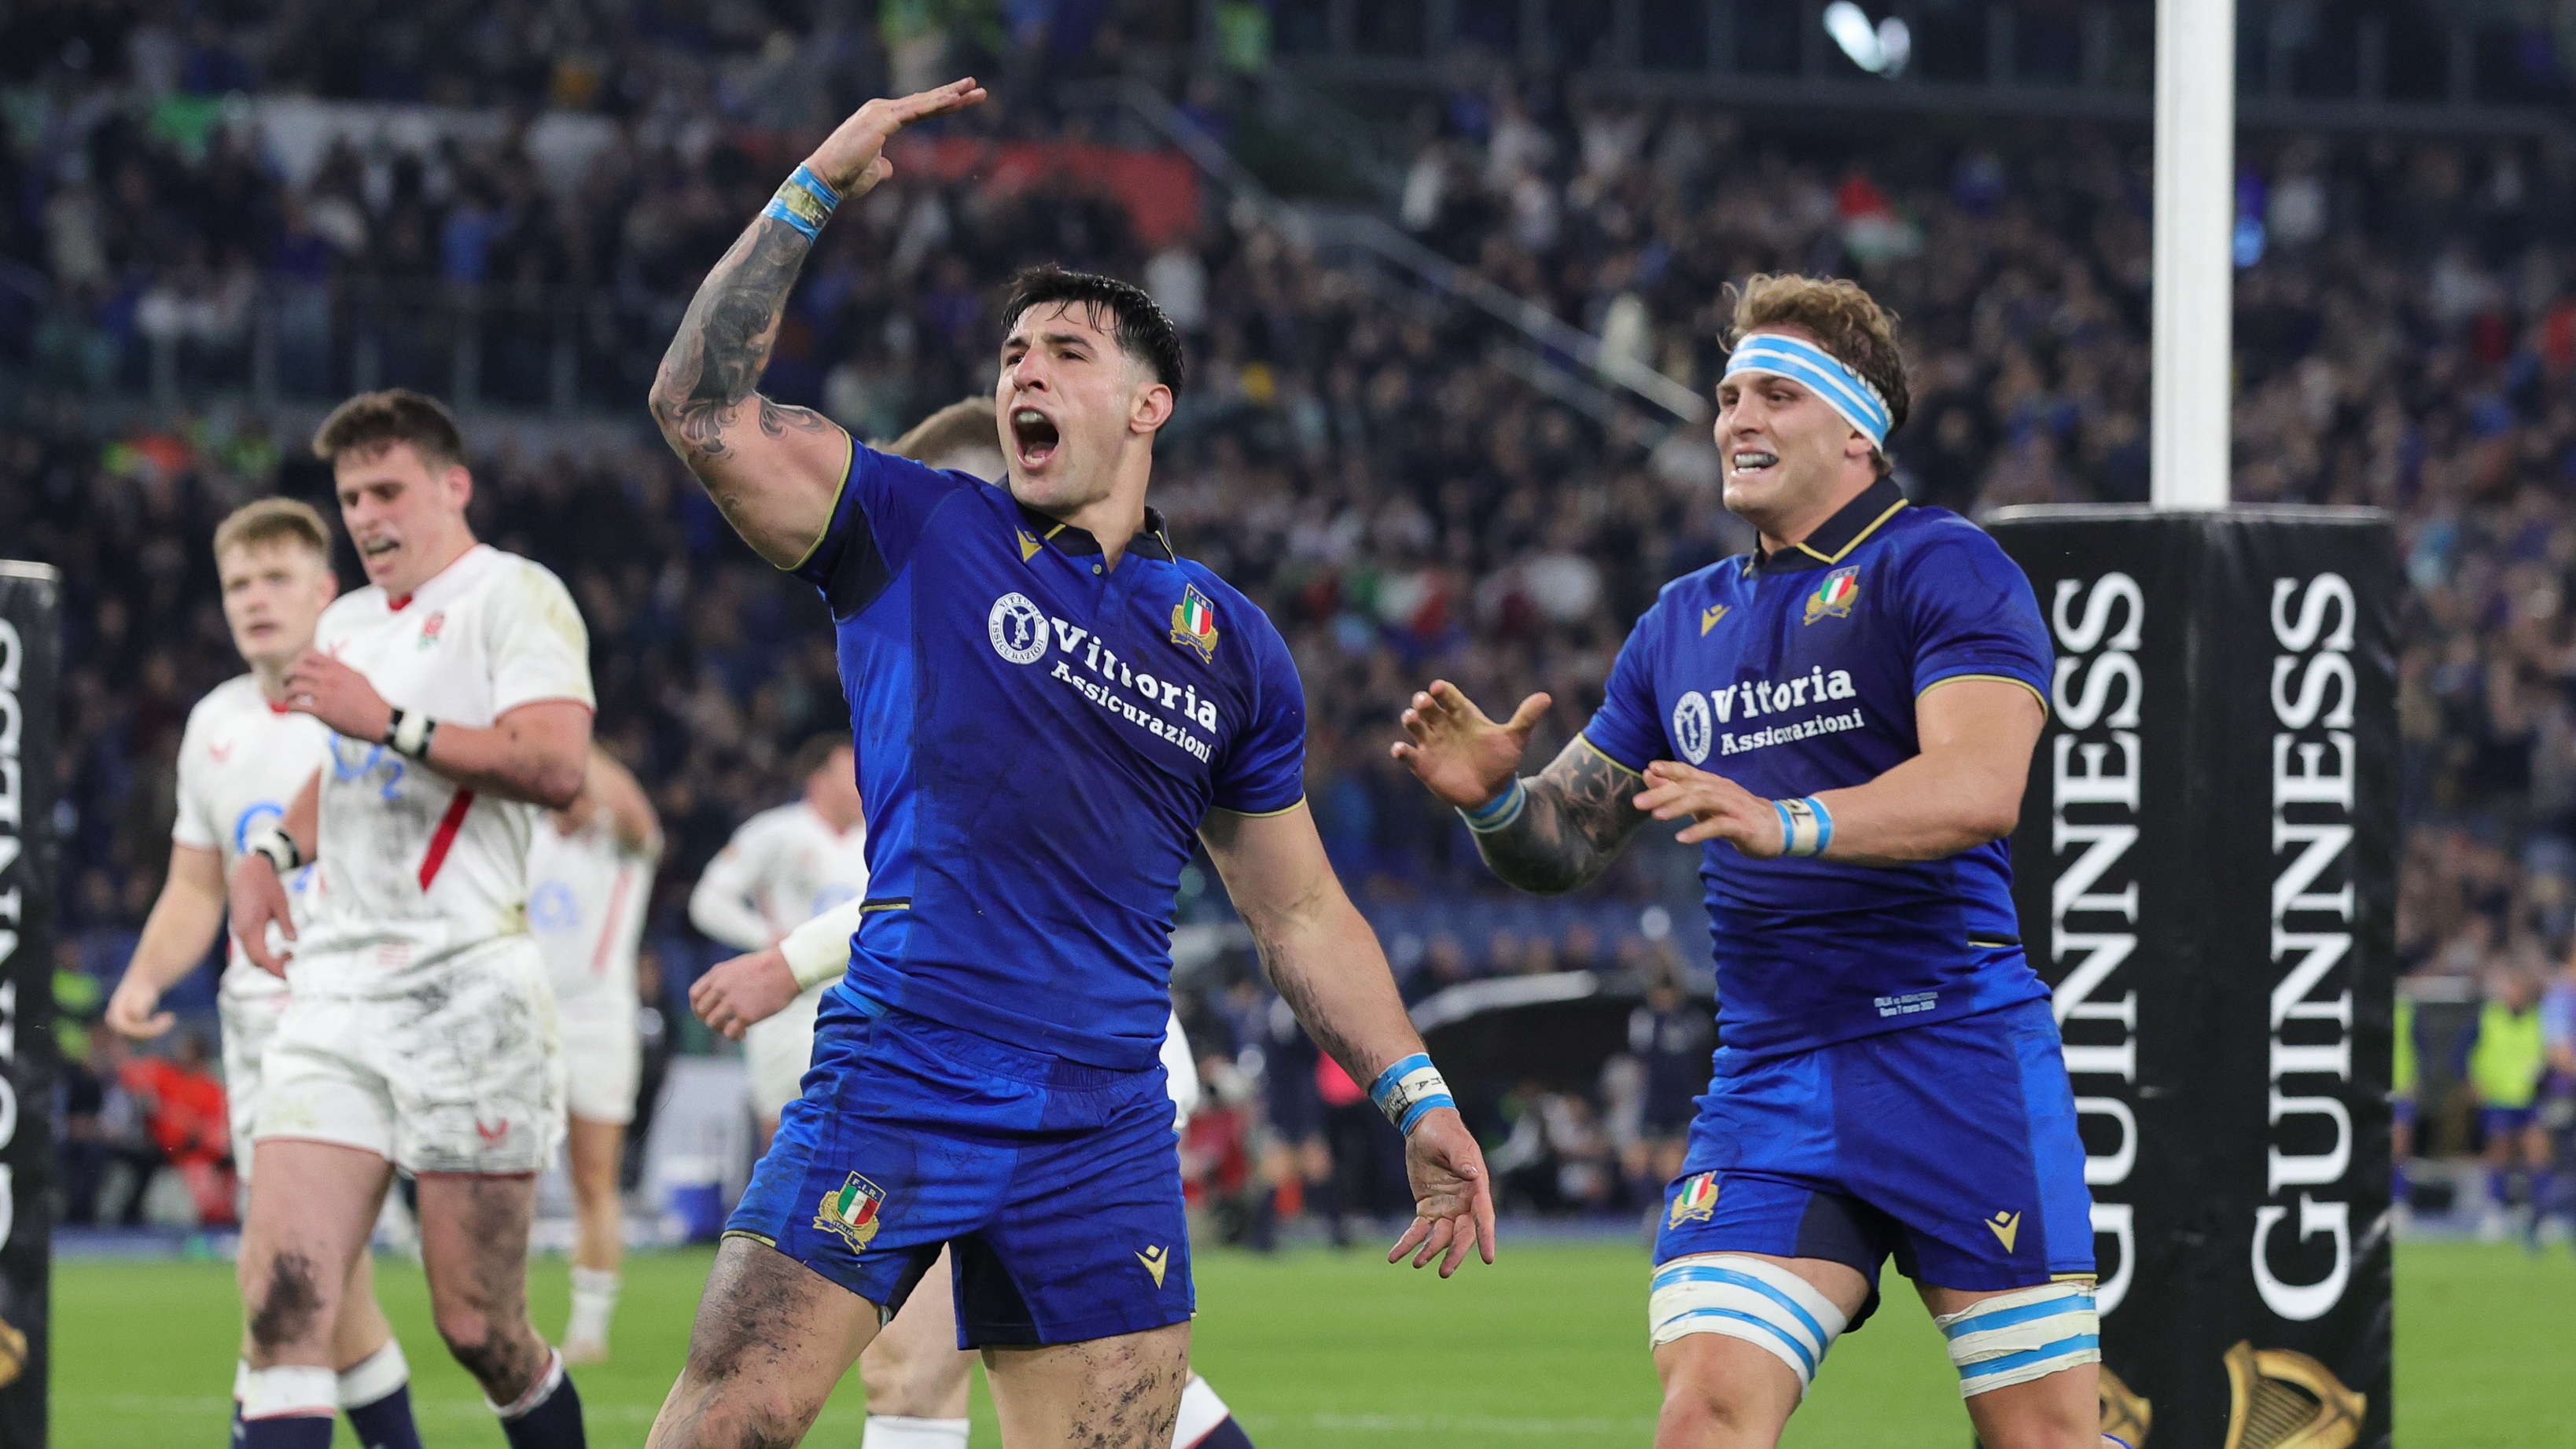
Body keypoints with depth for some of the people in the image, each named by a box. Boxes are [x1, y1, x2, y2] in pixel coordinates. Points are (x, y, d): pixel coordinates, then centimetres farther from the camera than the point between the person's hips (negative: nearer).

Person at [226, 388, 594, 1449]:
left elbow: (555, 766, -18)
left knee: (479, 1328, -3)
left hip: (466, 992, -7)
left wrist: (390, 723, -18)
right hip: (335, 991, 7)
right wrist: (274, 849, 21)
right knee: (284, 1299, -10)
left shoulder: (514, 597, -3)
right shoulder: (347, 624, 21)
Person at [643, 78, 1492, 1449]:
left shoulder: (1230, 644, 14)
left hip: (1101, 1135, 3)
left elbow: (1300, 911, 21)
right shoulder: (916, 535, 7)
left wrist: (1416, 1093, 12)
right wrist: (813, 191, -7)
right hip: (893, 1080, -3)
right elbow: (704, 407, -4)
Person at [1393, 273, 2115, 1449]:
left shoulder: (1940, 569, -3)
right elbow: (1566, 843, 21)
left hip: (1955, 1053, -5)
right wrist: (1493, 798, -3)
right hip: (1765, 1077, 5)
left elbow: (1979, 784, -19)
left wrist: (1786, 823, -34)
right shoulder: (1684, 624, 18)